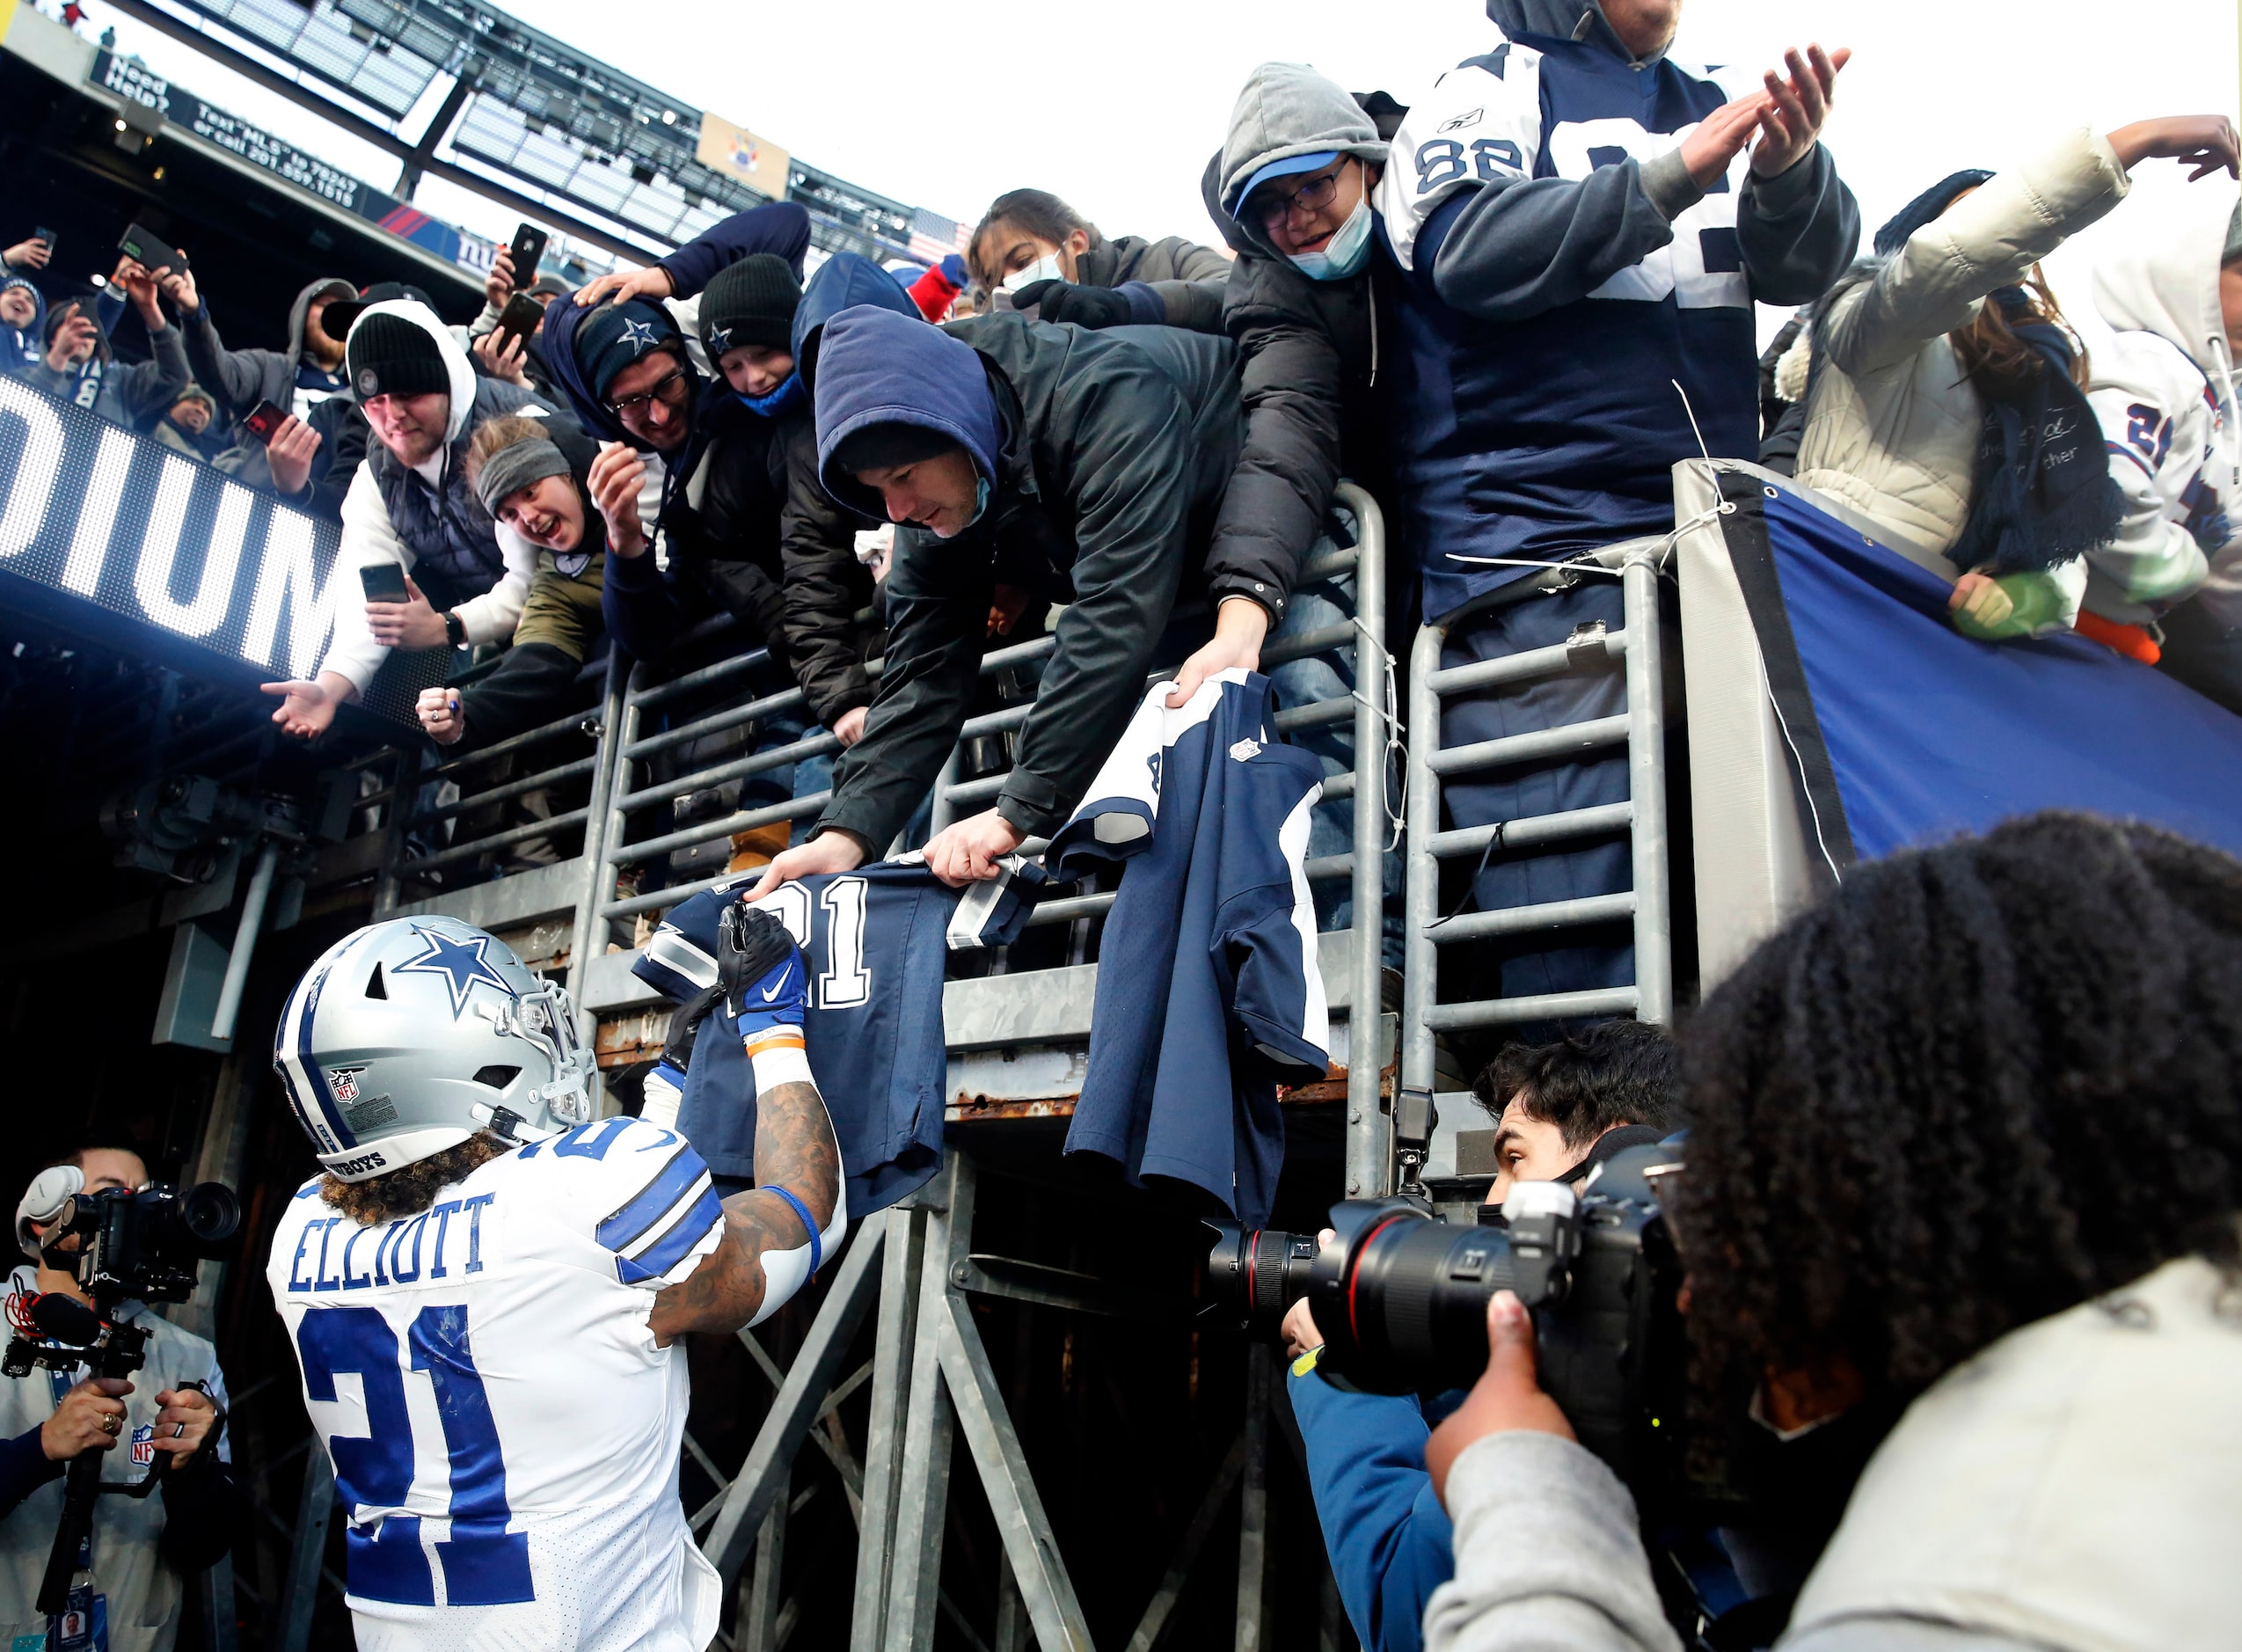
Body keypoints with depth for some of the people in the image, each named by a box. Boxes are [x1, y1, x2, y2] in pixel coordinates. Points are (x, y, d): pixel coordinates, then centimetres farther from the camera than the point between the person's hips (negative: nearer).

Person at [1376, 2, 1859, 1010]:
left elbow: (1803, 267, 10)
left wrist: (1789, 171, -11)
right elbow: (1472, 252, -10)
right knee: (1579, 863, -13)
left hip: (1709, 530, 5)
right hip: (1541, 542, -5)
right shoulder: (1490, 90, 8)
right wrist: (1668, 176, -18)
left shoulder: (1708, 110, 22)